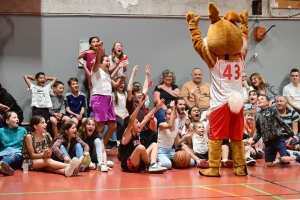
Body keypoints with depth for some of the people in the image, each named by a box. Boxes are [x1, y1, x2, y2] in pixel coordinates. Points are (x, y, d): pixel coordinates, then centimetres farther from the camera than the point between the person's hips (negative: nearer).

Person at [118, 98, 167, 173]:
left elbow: (146, 119, 13)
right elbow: (131, 121, -29)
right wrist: (138, 106, -40)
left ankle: (153, 165, -17)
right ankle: (151, 165, -10)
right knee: (141, 147, -34)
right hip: (128, 165, -9)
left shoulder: (136, 133, 10)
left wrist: (156, 108, 9)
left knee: (154, 145, 9)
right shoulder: (127, 135, -12)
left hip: (138, 164, 9)